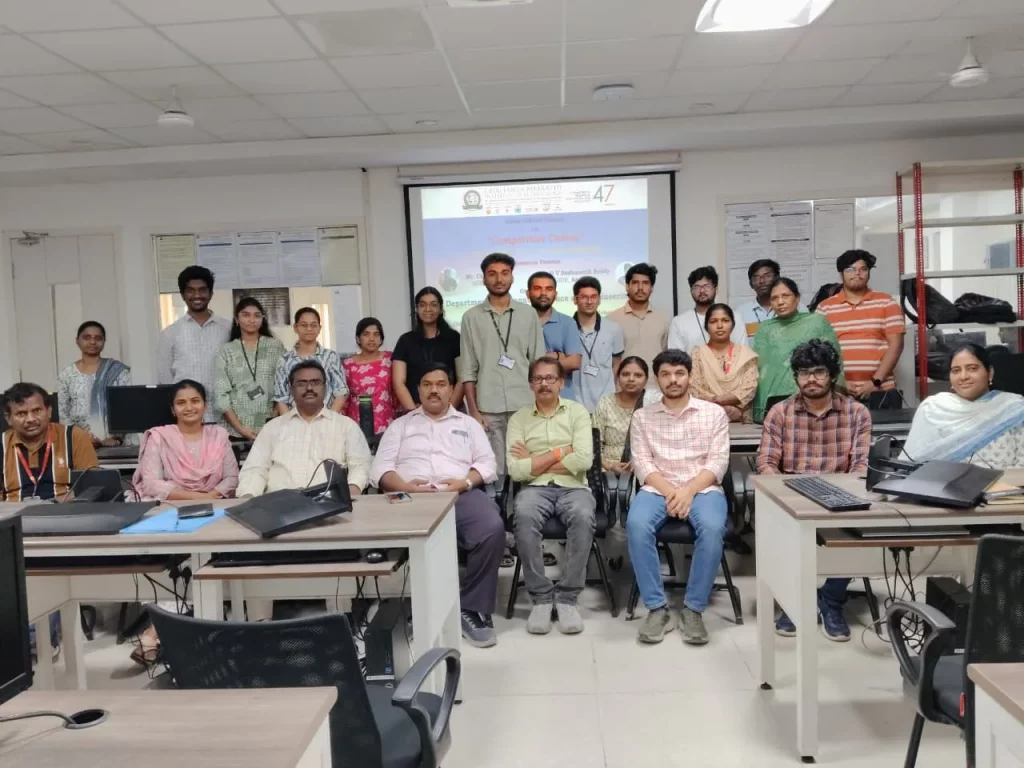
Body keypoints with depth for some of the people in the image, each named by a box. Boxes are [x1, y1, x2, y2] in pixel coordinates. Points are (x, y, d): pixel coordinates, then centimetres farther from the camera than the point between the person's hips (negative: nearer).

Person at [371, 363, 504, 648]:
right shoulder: (400, 425, 25)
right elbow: (380, 467, 12)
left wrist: (465, 481, -7)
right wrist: (404, 486, -9)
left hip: (461, 494, 1)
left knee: (492, 528, -32)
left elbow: (487, 463, 14)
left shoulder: (468, 423, 27)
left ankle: (473, 609, -16)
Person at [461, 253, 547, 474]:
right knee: (493, 470, 3)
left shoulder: (528, 314, 7)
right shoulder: (472, 317, 5)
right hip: (488, 408, 0)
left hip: (525, 405, 1)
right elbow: (468, 370, 4)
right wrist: (473, 410, -2)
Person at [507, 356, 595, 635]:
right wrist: (560, 452, -3)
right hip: (535, 488, 0)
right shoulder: (518, 419, 9)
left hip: (573, 487, 0)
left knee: (583, 517, -34)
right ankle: (540, 597, -17)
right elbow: (516, 471, -3)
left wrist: (534, 461, -4)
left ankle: (567, 597, -18)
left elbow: (584, 460, -7)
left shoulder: (577, 412, 8)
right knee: (524, 517, -34)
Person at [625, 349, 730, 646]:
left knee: (712, 528, -34)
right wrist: (669, 491, -15)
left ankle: (694, 609, -18)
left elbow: (718, 462, 1)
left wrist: (689, 490, -15)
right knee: (636, 525, -32)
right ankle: (656, 608, -19)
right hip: (657, 489, 1)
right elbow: (641, 464, 2)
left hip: (702, 488, 0)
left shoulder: (714, 413, 10)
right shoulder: (642, 416, 12)